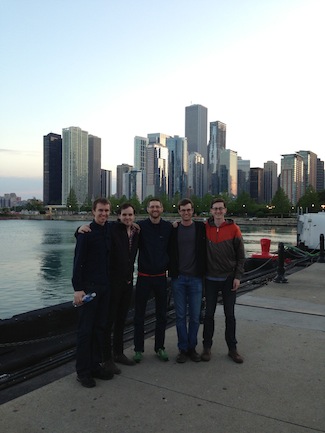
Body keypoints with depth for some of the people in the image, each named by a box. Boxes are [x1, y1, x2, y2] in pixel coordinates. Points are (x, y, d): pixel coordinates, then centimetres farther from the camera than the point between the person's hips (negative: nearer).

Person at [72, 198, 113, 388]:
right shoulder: (86, 232, -9)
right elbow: (78, 261, -11)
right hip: (89, 286, -6)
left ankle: (95, 365, 23)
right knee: (86, 329, 0)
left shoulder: (110, 230, 7)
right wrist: (78, 288, -17)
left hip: (106, 286, 6)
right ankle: (83, 371, 10)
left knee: (100, 327, 12)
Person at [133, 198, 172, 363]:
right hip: (143, 277, -2)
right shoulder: (140, 226, -5)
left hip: (161, 277, 2)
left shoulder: (169, 227, 0)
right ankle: (138, 349, 20)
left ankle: (159, 347, 26)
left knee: (162, 315, 11)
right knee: (139, 315, 6)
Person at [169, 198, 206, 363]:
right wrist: (171, 271, -2)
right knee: (180, 316, 6)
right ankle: (183, 349, 18)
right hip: (178, 278, 1)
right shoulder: (173, 229, 3)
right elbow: (169, 251, 6)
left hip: (195, 278, 0)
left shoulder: (201, 228, 1)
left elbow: (204, 250, 4)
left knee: (195, 316, 6)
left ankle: (192, 348, 21)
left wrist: (203, 271, -1)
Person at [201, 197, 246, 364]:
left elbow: (241, 255, -2)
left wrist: (238, 277, -6)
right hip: (210, 279, 1)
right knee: (209, 314, 7)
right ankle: (207, 347, 21)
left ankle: (232, 348, 21)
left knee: (230, 315, 8)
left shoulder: (233, 229, -5)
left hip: (229, 279, -1)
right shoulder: (205, 228, -2)